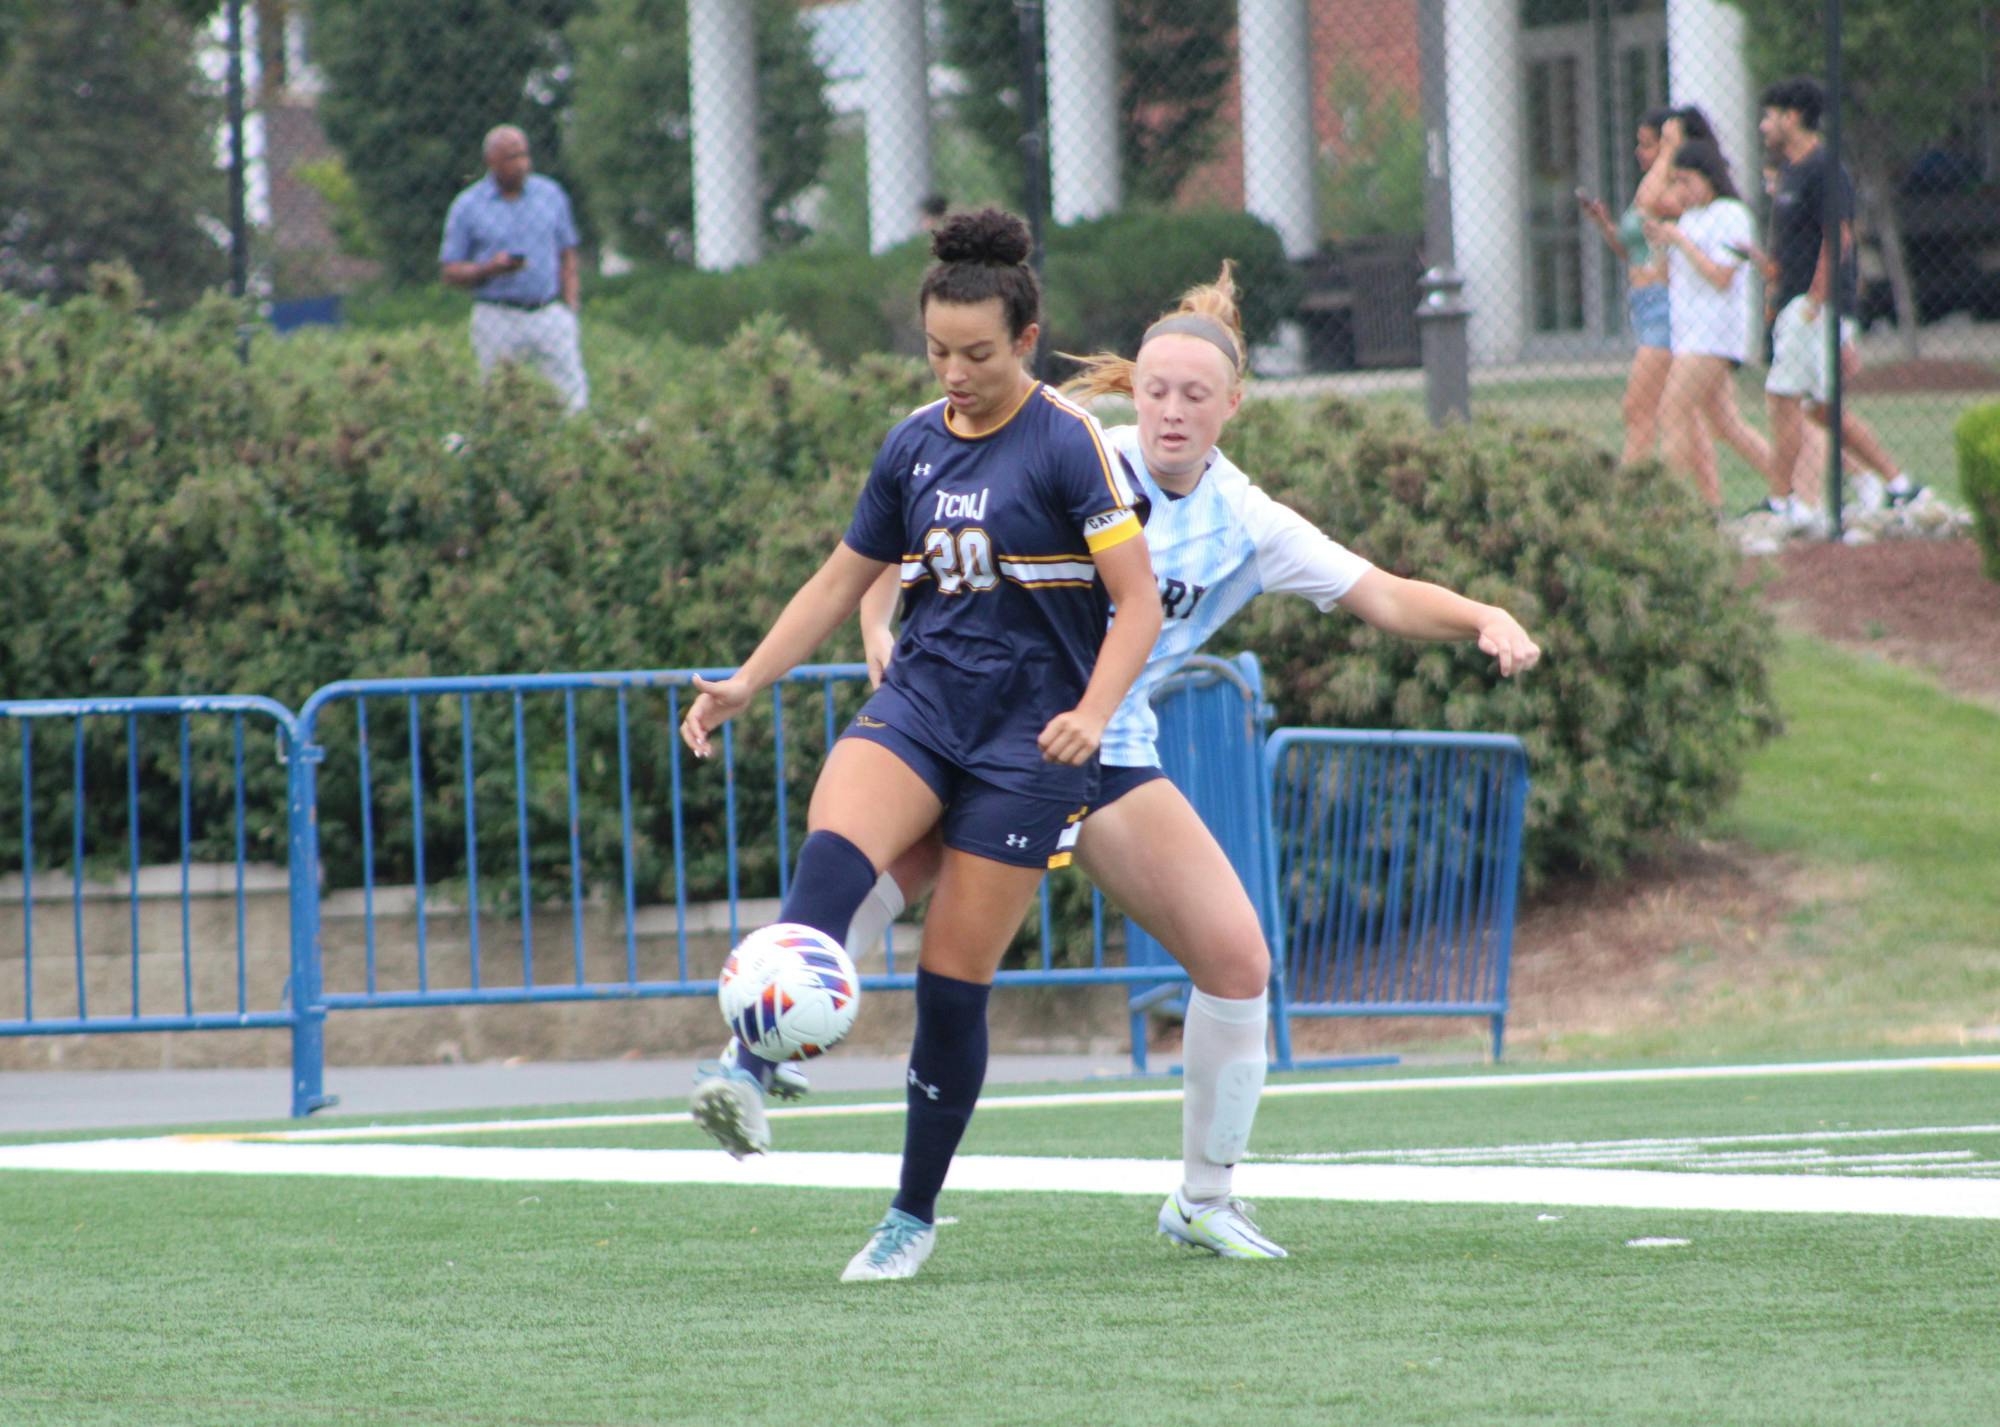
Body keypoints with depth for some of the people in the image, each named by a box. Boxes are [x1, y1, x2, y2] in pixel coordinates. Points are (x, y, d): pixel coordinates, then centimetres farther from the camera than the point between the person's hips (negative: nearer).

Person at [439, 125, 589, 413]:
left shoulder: (551, 194, 9)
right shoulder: (467, 207, 1)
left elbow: (567, 256, 14)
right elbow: (449, 271, 2)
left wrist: (570, 307, 4)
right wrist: (489, 269, -15)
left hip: (550, 314, 2)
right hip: (497, 321, -2)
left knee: (573, 397, -6)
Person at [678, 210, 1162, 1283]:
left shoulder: (1068, 443, -6)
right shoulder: (915, 442, 10)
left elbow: (1137, 602, -9)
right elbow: (844, 579, 21)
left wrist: (1094, 714, -25)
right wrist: (748, 683, 11)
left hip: (1028, 732, -4)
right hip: (919, 699, 4)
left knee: (954, 978, -4)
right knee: (832, 849, -29)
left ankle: (915, 1214, 13)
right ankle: (751, 1077, -48)